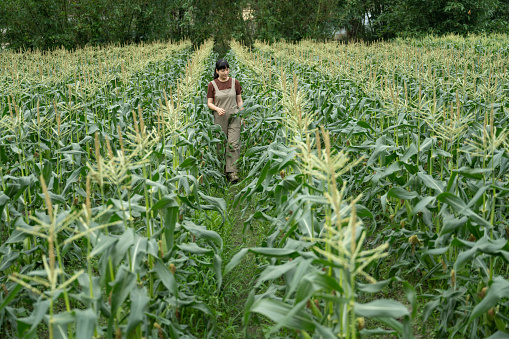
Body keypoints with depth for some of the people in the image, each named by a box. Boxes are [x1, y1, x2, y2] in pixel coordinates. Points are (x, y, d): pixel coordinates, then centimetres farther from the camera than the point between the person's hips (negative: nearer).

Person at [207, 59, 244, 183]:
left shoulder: (235, 82, 3)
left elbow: (239, 100, 10)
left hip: (234, 117, 0)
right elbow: (209, 103, 3)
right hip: (220, 118, 0)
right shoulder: (212, 85, -1)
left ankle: (233, 171, -11)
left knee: (234, 144, -10)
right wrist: (217, 109, -17)